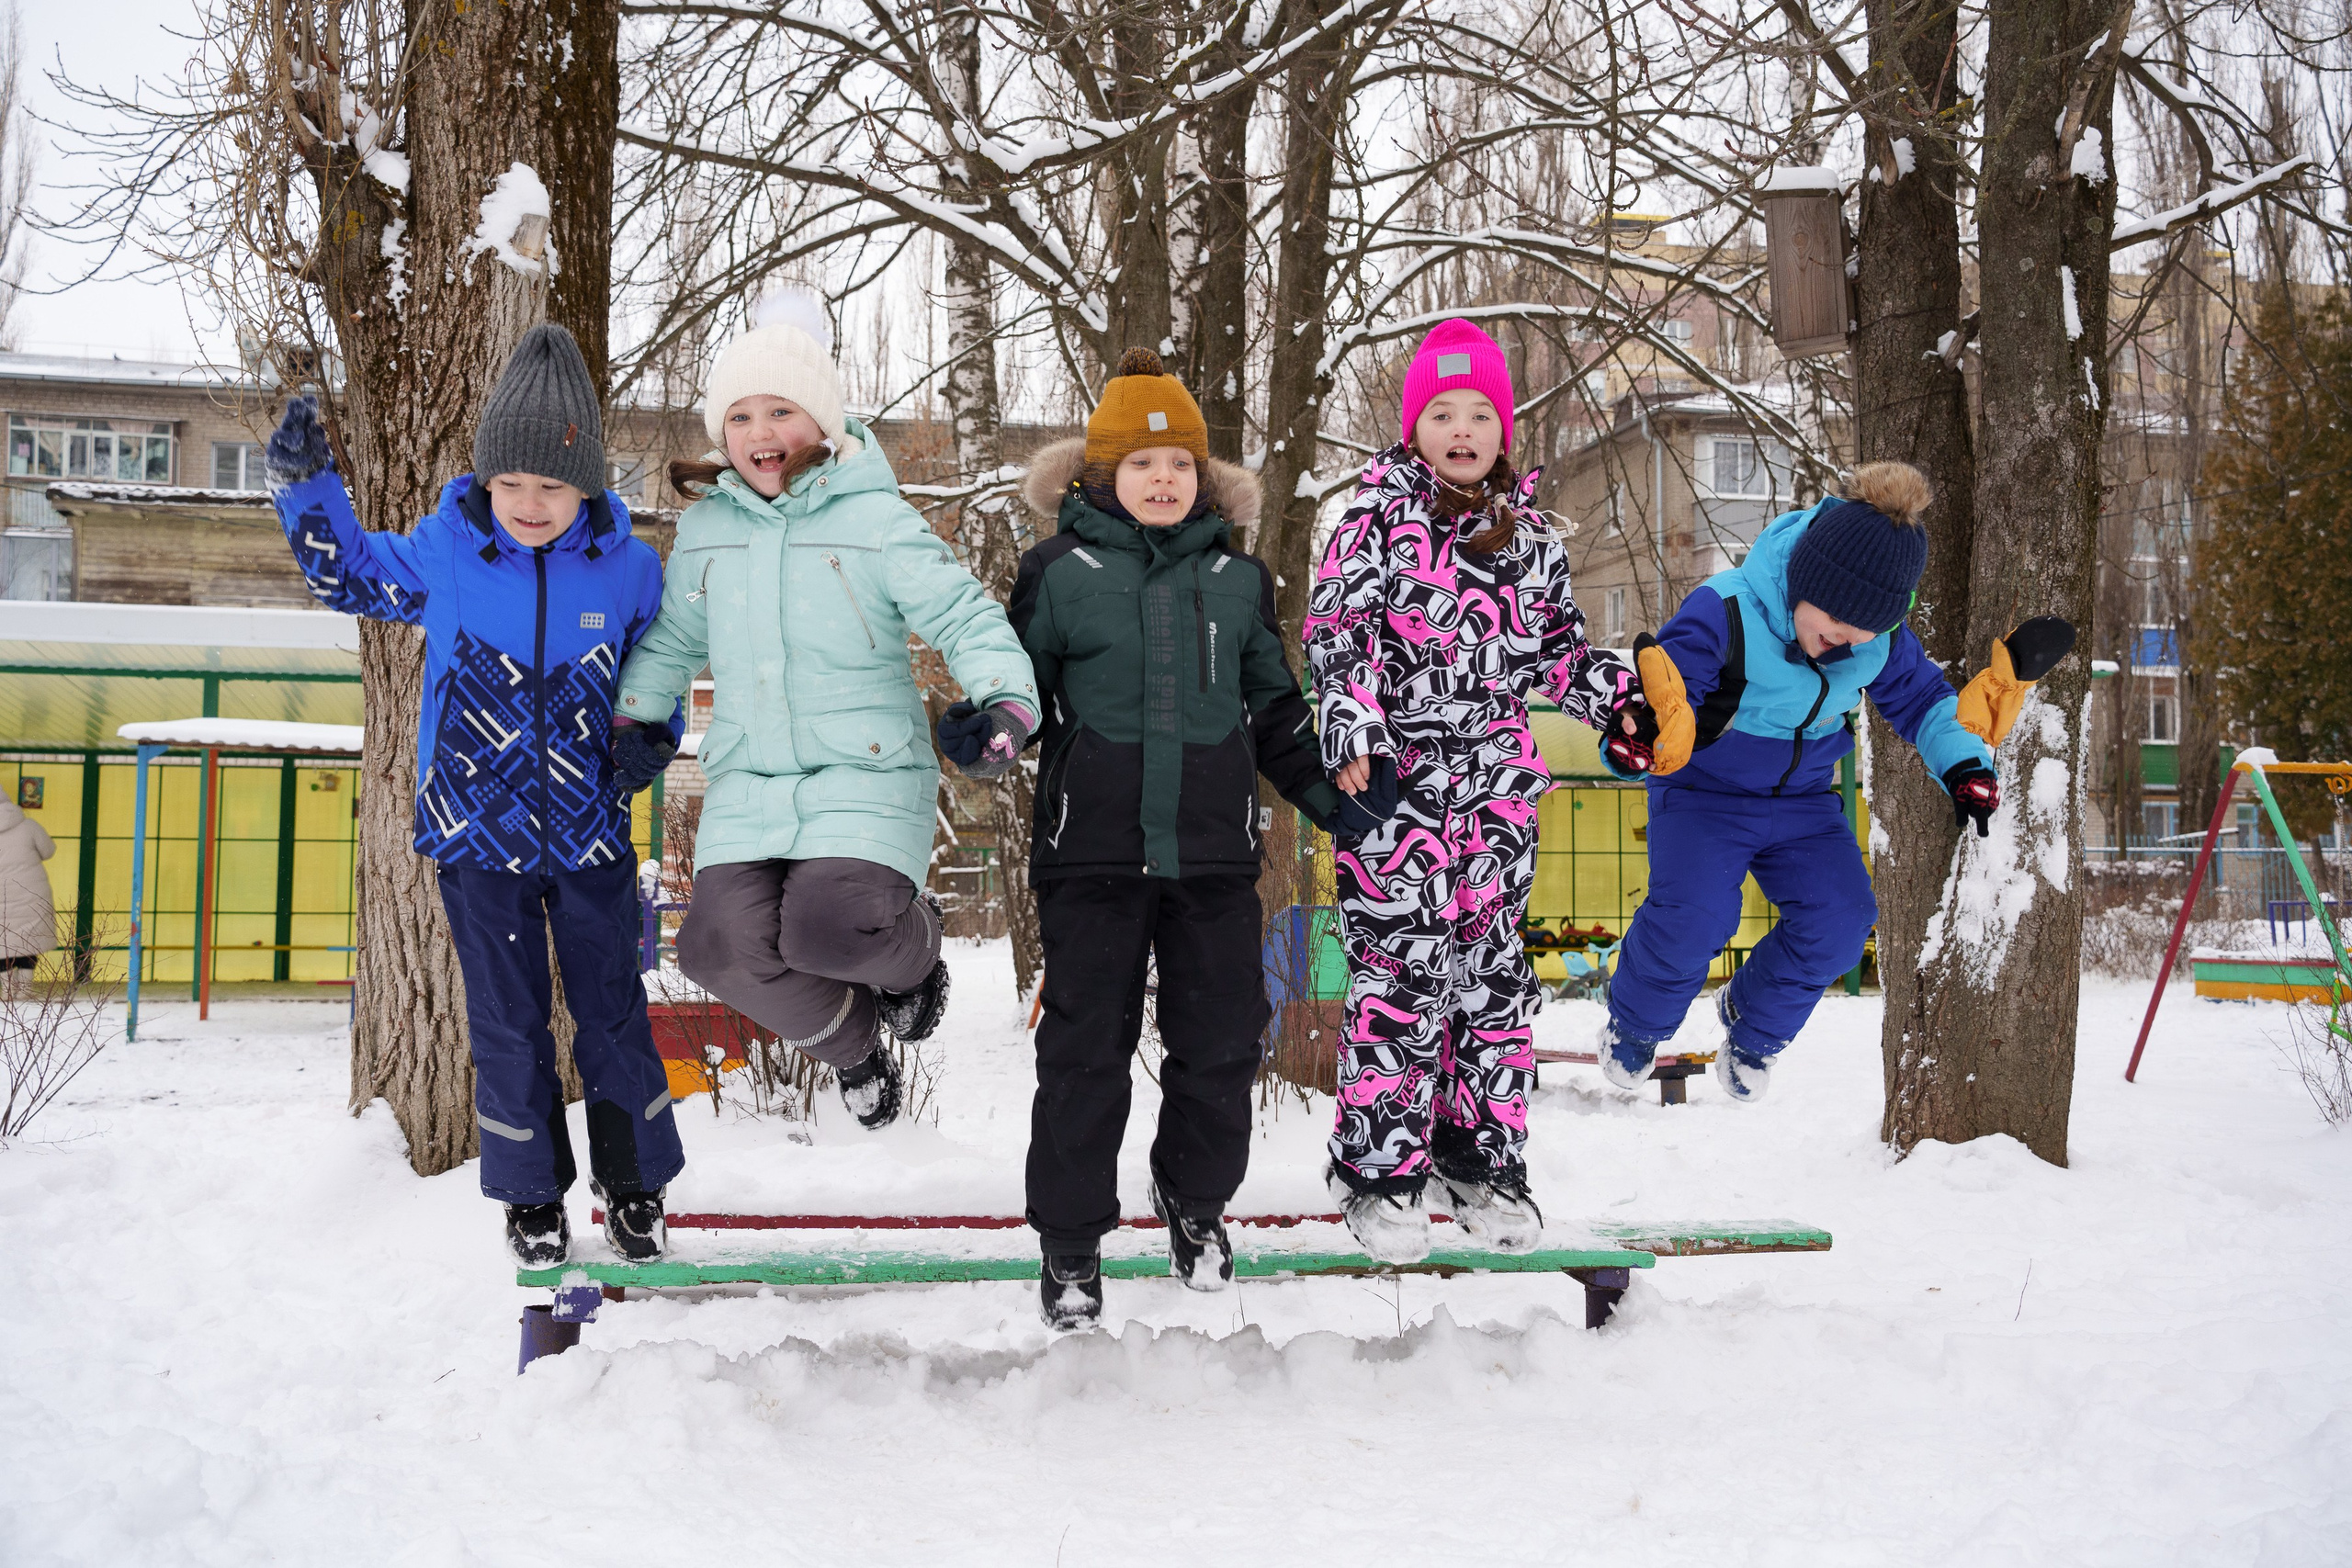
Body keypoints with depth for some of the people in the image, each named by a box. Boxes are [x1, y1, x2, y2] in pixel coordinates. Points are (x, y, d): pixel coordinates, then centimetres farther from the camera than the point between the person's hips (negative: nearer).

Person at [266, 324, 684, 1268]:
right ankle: (532, 1199, 24)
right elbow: (350, 577, 12)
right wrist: (306, 488, -1)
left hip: (591, 833, 0)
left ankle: (634, 1184, 25)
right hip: (477, 830, 0)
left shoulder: (627, 568, -7)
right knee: (508, 1023, 8)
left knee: (611, 1012, 8)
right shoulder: (444, 552, -7)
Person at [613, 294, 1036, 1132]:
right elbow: (671, 637, 26)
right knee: (723, 942, -16)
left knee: (828, 925, -28)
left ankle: (914, 949, 13)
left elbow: (967, 617, -9)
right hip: (747, 780, 4)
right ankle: (851, 1043, 15)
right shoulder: (703, 532, 11)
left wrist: (1003, 703, -26)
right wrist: (635, 717, 16)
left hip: (868, 777, -4)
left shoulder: (877, 522, -4)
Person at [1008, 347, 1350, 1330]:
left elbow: (1273, 707, 17)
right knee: (1084, 1045, 2)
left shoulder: (1237, 577, 10)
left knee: (1220, 1038, 9)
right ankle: (1071, 1236, 17)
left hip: (1214, 852, 3)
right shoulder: (1058, 572, 1)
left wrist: (1325, 792, 7)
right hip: (1093, 851, -2)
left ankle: (1195, 1198, 32)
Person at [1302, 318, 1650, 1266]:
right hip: (1397, 779, -5)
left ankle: (1484, 1162, 19)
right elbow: (1335, 633, -7)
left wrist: (1615, 697, 8)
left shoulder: (1527, 533, 14)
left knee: (1492, 965, 8)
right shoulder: (1378, 520, 0)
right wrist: (1353, 731, -19)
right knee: (1401, 971, -7)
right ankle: (1378, 1172, 3)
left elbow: (1556, 643, 22)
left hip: (1499, 782, 5)